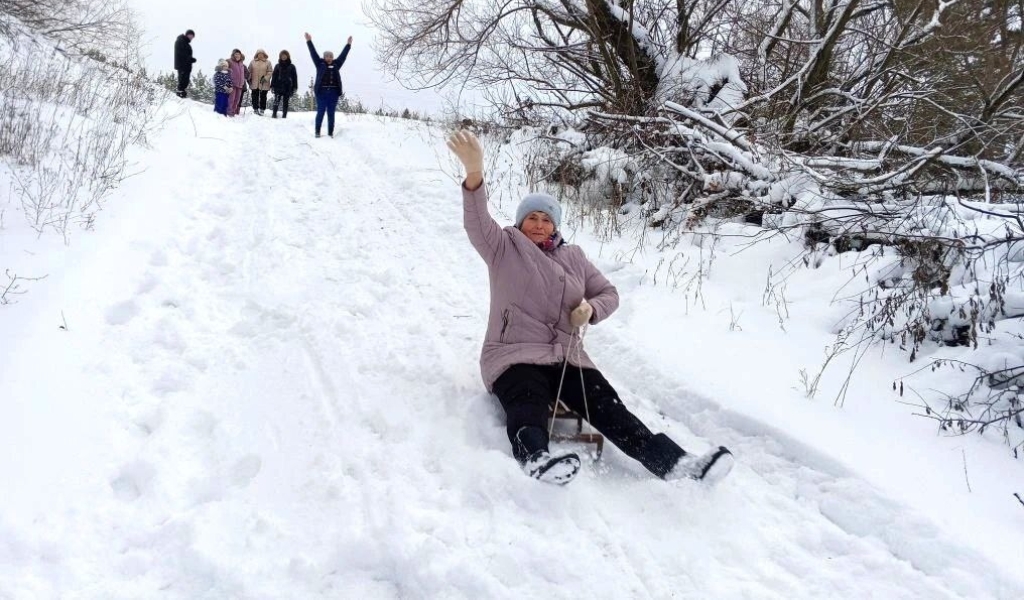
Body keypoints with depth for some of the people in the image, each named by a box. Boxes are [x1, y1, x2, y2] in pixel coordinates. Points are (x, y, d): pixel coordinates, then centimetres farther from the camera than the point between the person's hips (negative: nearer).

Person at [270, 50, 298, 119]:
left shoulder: (291, 66, 6)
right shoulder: (277, 66, 8)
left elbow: (294, 77, 6)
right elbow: (274, 76, 8)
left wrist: (295, 87, -1)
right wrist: (272, 85, 1)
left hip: (288, 87, 0)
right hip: (278, 86, 0)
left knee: (286, 102, 3)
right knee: (277, 100, -12)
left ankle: (284, 115, 8)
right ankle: (274, 114, -6)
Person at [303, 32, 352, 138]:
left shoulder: (336, 64, 11)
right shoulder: (320, 64, 6)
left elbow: (343, 55, 13)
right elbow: (313, 53, 3)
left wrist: (349, 44, 11)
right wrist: (309, 41, -2)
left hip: (333, 93, 2)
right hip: (321, 92, -2)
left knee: (331, 113, 5)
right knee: (320, 112, -1)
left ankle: (330, 133, 10)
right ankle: (317, 132, 6)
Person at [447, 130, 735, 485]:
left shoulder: (573, 257, 20)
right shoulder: (505, 248, 6)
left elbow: (608, 293, 23)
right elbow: (477, 224, -13)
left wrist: (591, 309, -3)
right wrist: (474, 174, -32)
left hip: (566, 358, 4)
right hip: (514, 355, -4)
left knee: (608, 408, -17)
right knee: (529, 407, -35)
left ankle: (674, 462, -34)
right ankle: (535, 459, -66)